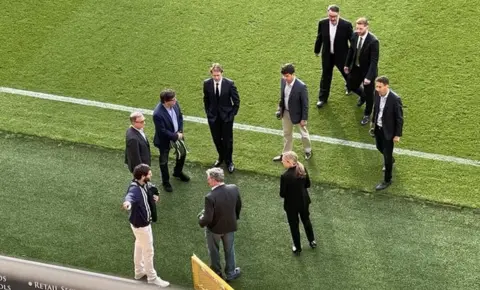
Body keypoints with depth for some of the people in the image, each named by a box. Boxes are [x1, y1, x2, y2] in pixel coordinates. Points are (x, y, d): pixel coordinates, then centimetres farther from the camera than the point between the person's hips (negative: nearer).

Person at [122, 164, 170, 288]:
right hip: (141, 224, -9)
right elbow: (130, 195, -61)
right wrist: (127, 203, -82)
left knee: (139, 246, 26)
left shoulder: (143, 184, -6)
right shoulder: (135, 188, -35)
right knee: (148, 251, 8)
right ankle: (152, 277, 25)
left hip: (143, 221, 9)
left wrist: (153, 196, 4)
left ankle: (139, 271, 46)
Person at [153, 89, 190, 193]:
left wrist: (180, 132, -9)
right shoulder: (158, 114, -38)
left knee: (183, 153, 25)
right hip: (164, 140, -7)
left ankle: (178, 172, 53)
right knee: (164, 161, 15)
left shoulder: (175, 104, -17)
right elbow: (163, 131, -29)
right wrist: (176, 136, -19)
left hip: (177, 135, 7)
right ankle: (166, 182, 38)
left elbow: (180, 117, 0)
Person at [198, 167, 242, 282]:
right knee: (229, 250, 27)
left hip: (214, 228, -4)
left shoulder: (210, 197, -36)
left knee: (214, 252, 24)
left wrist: (201, 220, -7)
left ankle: (216, 273, 44)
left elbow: (207, 219, -30)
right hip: (230, 226, 4)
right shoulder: (234, 189, -20)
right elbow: (239, 206, -2)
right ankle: (230, 273, 44)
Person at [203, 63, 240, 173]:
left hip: (226, 116, -2)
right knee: (217, 139, 14)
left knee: (227, 140, 7)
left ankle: (228, 161, 25)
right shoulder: (207, 83, -9)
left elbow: (236, 101, -6)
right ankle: (221, 157, 38)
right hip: (213, 117, 2)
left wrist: (232, 114, -7)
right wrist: (208, 112, 5)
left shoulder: (229, 83, -16)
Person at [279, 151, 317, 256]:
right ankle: (312, 241, 47)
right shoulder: (303, 169, -14)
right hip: (304, 201, 5)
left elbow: (282, 194, -21)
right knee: (306, 220, 29)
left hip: (292, 204, -5)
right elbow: (307, 184, 0)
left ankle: (297, 248, 34)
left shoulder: (285, 176, -31)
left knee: (294, 225, 17)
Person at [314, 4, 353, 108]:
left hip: (341, 55, -2)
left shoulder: (346, 25, -25)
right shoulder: (322, 23, -16)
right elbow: (319, 37, 1)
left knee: (346, 73, 22)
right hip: (327, 55, 2)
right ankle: (323, 98, 29)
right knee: (325, 76, 13)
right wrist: (317, 50, 15)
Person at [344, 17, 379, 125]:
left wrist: (369, 77, -30)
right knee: (351, 86, 23)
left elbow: (374, 61, -27)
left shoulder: (373, 41, -30)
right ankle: (362, 95, 56)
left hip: (368, 70, -5)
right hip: (356, 68, 5)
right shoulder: (355, 35, -11)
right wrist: (347, 64, 13)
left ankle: (367, 115, 36)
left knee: (369, 93, 12)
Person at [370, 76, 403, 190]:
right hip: (378, 127, 6)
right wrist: (373, 122, 17)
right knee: (380, 147, 27)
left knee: (387, 154, 5)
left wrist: (397, 135, -14)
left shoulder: (395, 99, -29)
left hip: (388, 130, -6)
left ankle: (387, 180, 21)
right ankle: (390, 160, 59)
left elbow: (399, 118, -19)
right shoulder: (377, 93, -12)